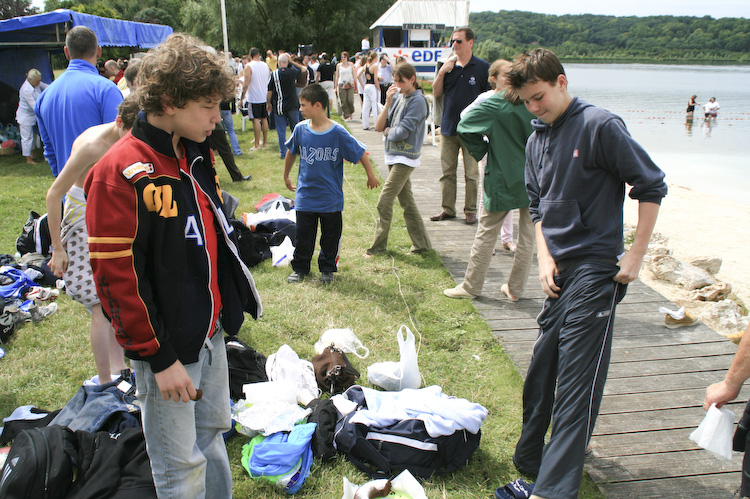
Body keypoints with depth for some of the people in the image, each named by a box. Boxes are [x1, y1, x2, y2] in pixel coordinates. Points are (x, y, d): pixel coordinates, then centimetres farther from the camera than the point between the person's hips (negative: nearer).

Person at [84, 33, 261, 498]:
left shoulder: (197, 154, 5)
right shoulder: (119, 174, -21)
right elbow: (116, 277, -20)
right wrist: (158, 357, -16)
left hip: (211, 332, 7)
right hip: (167, 346, -7)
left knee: (212, 435, 23)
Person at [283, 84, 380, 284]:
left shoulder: (338, 132, -14)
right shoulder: (300, 129, -4)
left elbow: (360, 153, -2)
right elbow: (291, 152, 14)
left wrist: (371, 175, 6)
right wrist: (286, 176, 23)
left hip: (331, 198, -2)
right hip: (305, 195, 2)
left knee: (330, 237, 11)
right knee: (303, 236, 10)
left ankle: (327, 268, 29)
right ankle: (300, 268, 27)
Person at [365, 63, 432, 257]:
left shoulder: (418, 101, -12)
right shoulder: (397, 97, 9)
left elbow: (402, 132, -20)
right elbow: (379, 126, 2)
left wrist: (388, 131, -1)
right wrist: (388, 103, -7)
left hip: (405, 158, -8)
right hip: (393, 155, 8)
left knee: (384, 202, -8)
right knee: (406, 201, 12)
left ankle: (378, 246, 5)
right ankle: (422, 243, 22)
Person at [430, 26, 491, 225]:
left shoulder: (482, 67, -1)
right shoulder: (448, 65, 8)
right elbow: (436, 93, 9)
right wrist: (442, 73, -6)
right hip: (449, 127, 4)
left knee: (471, 173, 3)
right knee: (447, 172, 9)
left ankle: (470, 210, 14)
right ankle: (448, 209, 20)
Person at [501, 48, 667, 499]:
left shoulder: (600, 125, -9)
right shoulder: (537, 140, 13)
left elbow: (651, 186, -7)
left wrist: (636, 254, -9)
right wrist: (545, 257, 5)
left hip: (596, 268, -7)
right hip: (561, 270, 7)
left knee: (578, 376, -7)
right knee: (542, 368, 12)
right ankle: (530, 460, 28)